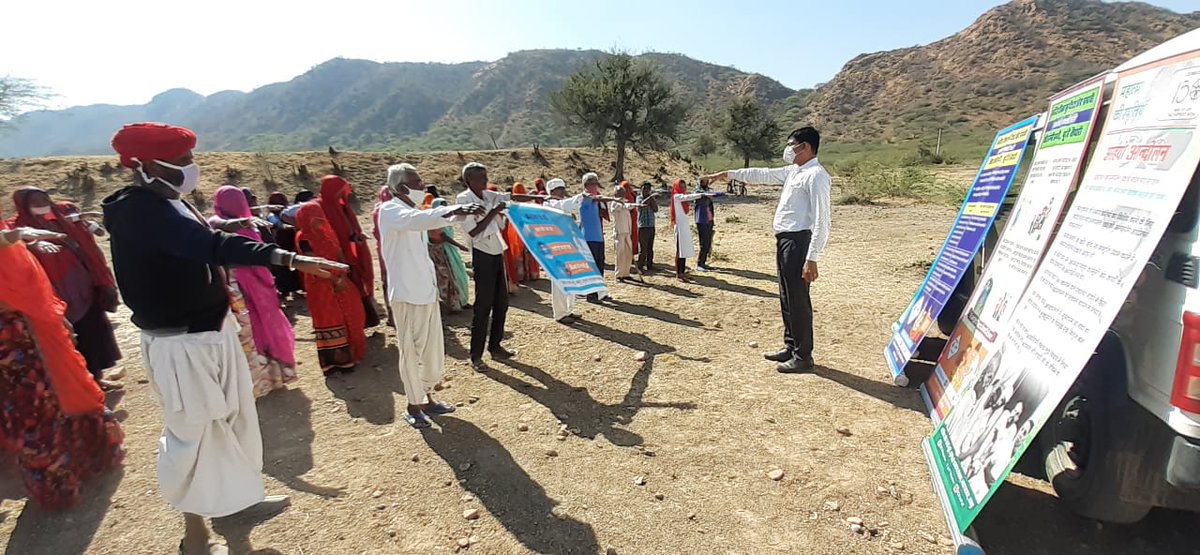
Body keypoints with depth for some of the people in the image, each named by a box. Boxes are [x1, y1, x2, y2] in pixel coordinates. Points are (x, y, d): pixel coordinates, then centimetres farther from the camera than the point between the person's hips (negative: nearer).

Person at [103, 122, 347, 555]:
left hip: (213, 329, 9)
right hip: (180, 343, -9)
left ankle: (238, 496, 41)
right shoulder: (136, 211, -22)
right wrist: (291, 259, -47)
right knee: (191, 432, 5)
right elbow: (211, 246, -38)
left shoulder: (167, 203, 8)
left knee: (235, 417, 20)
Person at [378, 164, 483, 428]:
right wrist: (453, 210, -49)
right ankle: (413, 407, 16)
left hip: (426, 291, 9)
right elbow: (419, 219, -35)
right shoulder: (390, 210, -12)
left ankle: (426, 399, 29)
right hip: (407, 294, -8)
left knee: (433, 351, 14)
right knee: (411, 352, 2)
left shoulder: (412, 212, 17)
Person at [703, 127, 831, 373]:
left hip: (799, 241, -10)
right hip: (784, 240, 10)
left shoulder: (816, 175, -13)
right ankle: (791, 348, 29)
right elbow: (763, 174, 29)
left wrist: (812, 258, -24)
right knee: (786, 298, 16)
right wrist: (729, 174, 31)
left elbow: (821, 220, -19)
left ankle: (803, 357, 8)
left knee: (798, 300, -3)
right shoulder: (793, 171, 16)